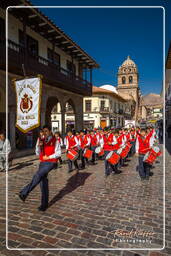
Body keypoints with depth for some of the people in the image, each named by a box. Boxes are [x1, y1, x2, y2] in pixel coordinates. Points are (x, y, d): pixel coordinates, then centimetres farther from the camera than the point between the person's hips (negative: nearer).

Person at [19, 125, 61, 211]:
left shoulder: (55, 141, -3)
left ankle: (24, 193, -25)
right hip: (42, 162, 6)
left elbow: (58, 153, -7)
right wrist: (39, 146, -5)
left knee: (38, 175, -27)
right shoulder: (42, 141, 13)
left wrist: (48, 157, -14)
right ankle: (44, 204, 16)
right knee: (43, 183, 7)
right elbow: (38, 153, 12)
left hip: (50, 162, -6)